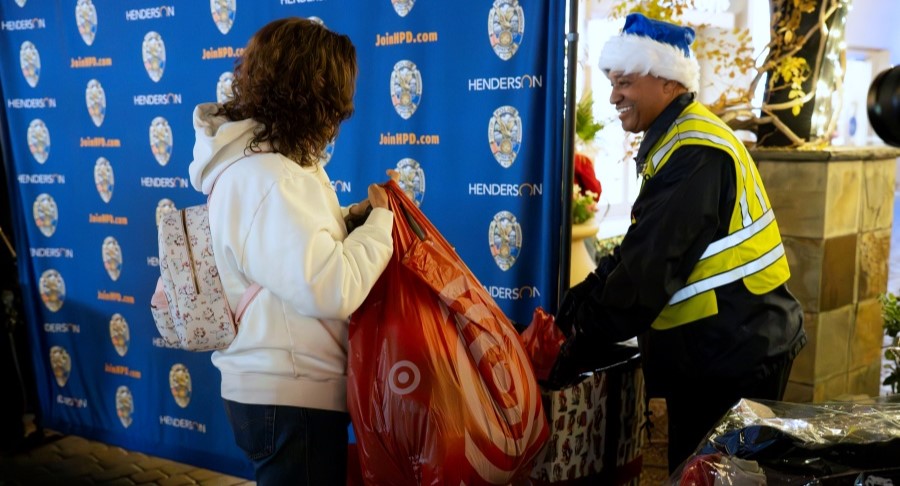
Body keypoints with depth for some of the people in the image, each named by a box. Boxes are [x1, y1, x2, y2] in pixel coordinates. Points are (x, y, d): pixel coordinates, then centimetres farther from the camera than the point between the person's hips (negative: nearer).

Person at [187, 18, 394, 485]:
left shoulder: (266, 158, 7)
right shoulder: (264, 178, -26)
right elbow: (332, 291, -31)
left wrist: (357, 215, -1)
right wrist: (379, 222, -16)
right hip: (291, 398, -10)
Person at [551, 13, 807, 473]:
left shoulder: (695, 151, -20)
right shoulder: (679, 140, 12)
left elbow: (650, 266, -25)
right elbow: (638, 250, 12)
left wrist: (580, 345, -17)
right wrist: (573, 307, 2)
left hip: (736, 353, -9)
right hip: (719, 348, 9)